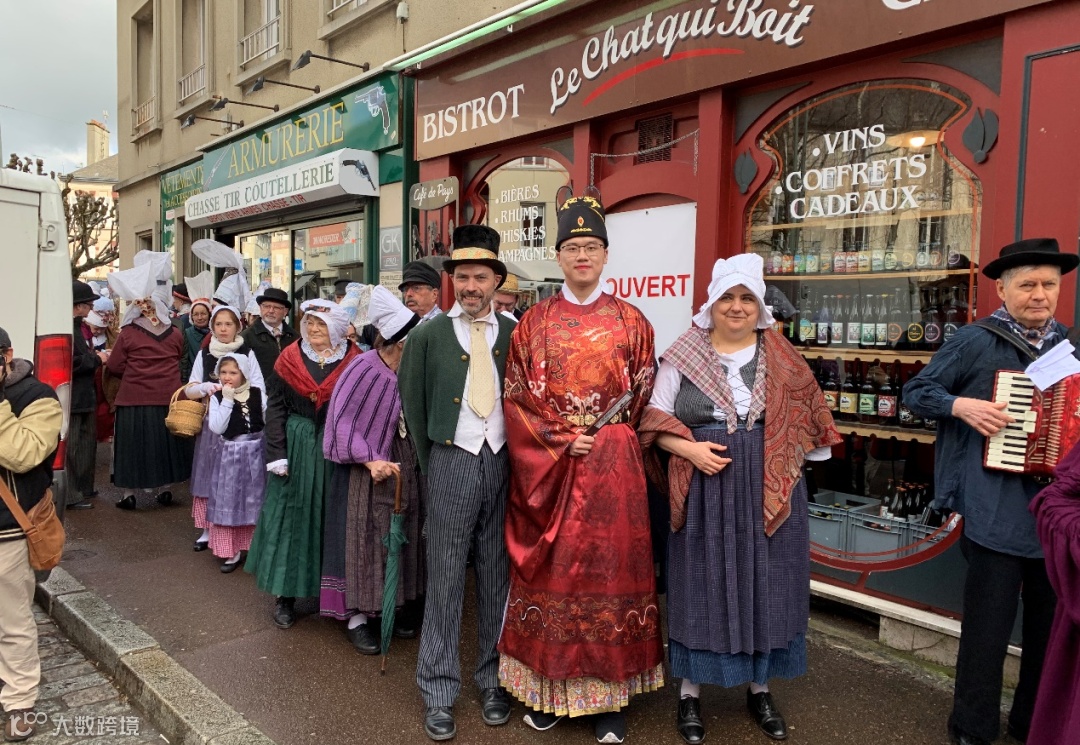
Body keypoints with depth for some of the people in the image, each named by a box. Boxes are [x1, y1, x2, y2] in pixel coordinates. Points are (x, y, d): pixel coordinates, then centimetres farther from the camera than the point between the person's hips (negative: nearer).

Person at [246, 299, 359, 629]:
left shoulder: (352, 361, -2)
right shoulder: (289, 359, 2)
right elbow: (275, 408, 0)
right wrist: (277, 454, -8)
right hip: (295, 447, 1)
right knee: (290, 516, 5)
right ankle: (285, 595, 14)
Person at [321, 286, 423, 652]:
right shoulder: (366, 367, -16)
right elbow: (342, 418, -17)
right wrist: (370, 459, -24)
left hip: (403, 467, 6)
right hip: (366, 471, -6)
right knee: (364, 540, 2)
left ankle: (389, 605, 27)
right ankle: (357, 616, 15)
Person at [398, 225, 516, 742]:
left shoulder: (515, 334, 4)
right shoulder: (428, 335, 0)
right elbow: (412, 405, 5)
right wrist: (430, 465, 5)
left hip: (504, 462, 2)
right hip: (452, 463, -1)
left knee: (498, 576, 11)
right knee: (445, 578, 5)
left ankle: (493, 680, 26)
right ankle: (439, 691, 18)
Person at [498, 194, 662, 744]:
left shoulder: (631, 322, 5)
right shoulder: (534, 322, 5)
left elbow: (643, 399, 5)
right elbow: (516, 396, 1)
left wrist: (606, 439, -4)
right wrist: (560, 439, -9)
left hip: (612, 468, 0)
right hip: (546, 465, 0)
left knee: (610, 569, 5)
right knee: (548, 571, 7)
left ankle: (609, 699, 19)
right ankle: (546, 685, 23)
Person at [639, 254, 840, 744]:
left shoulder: (783, 361, 4)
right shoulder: (682, 356, -1)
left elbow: (806, 420, 7)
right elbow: (655, 420, 0)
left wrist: (784, 465, -5)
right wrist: (689, 449, -16)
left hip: (769, 495, 2)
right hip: (702, 494, -2)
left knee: (763, 587, 12)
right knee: (700, 588, 7)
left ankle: (760, 690, 31)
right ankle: (690, 692, 23)